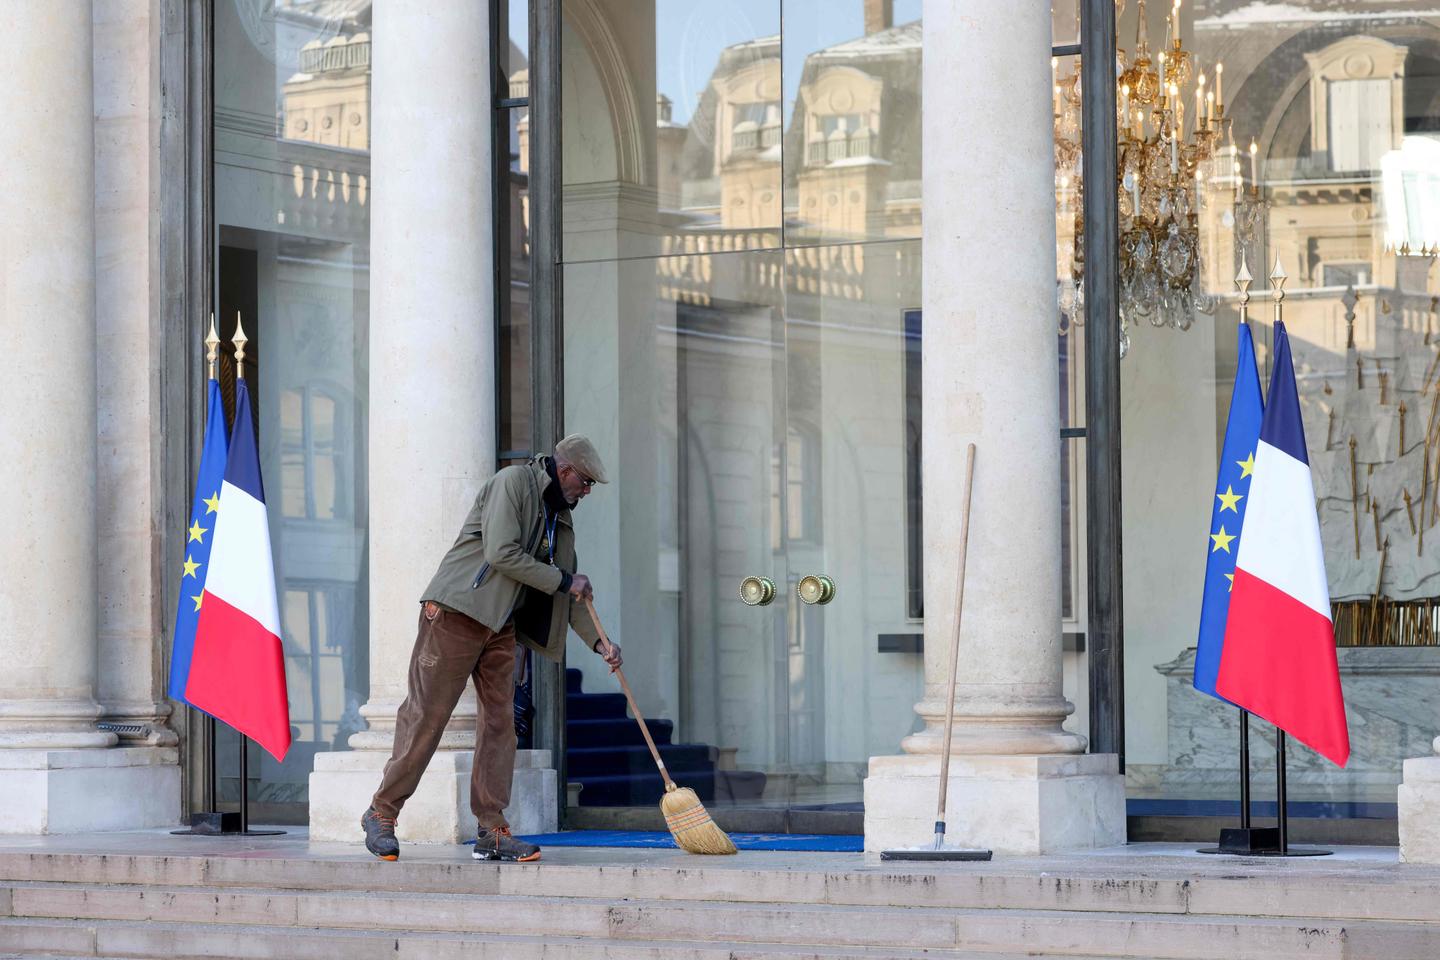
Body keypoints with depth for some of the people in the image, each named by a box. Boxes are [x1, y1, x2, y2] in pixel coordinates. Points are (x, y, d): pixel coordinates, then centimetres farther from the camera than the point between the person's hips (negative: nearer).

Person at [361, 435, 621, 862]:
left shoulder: (560, 519, 18)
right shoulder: (513, 482, -8)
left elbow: (569, 596, 23)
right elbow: (502, 554, -19)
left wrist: (599, 642, 12)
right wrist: (563, 581, -11)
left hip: (501, 626, 8)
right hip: (456, 613, -8)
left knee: (499, 721, 1)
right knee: (425, 715, -7)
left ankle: (492, 831, 2)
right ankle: (382, 813, 3)